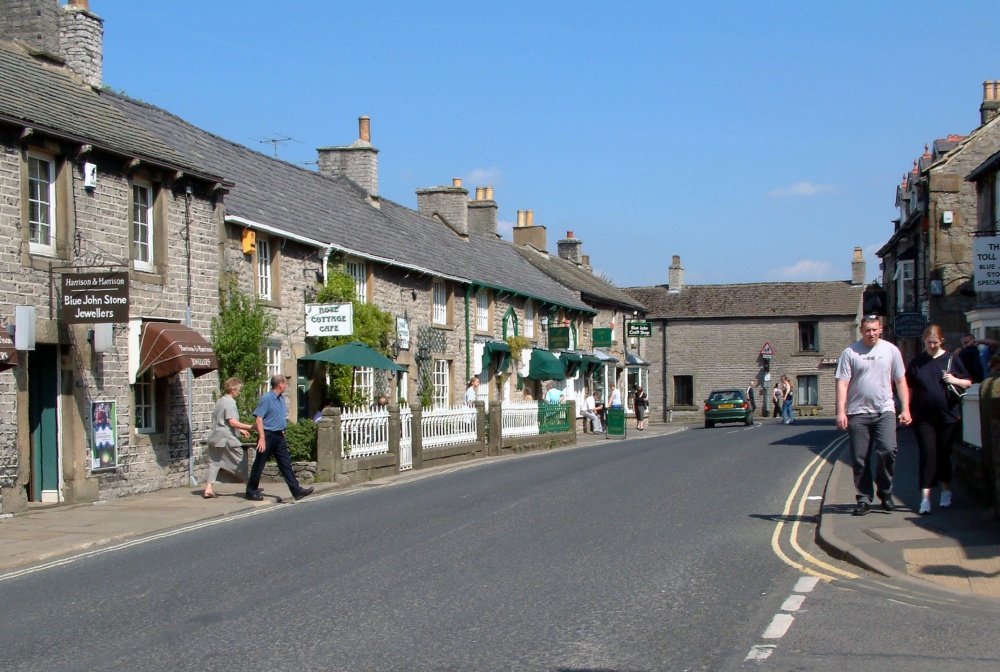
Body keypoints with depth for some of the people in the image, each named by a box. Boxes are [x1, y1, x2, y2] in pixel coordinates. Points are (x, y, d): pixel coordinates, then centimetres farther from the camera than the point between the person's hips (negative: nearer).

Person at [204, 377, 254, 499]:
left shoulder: (220, 401, 17)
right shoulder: (230, 402, -13)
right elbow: (232, 422, -21)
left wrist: (240, 430, 24)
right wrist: (250, 427, -18)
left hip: (216, 437, 8)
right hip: (227, 438, -8)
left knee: (214, 461, 5)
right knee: (239, 460, 4)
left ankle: (208, 489, -5)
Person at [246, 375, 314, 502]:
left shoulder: (282, 398, 11)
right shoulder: (266, 398, -14)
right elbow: (259, 418, -19)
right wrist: (262, 438, -24)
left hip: (279, 436, 8)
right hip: (268, 435, -8)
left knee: (286, 463, 5)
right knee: (259, 464, 2)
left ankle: (296, 490, 3)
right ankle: (251, 491, 12)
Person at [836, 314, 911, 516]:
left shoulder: (891, 350, 8)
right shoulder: (850, 352, 2)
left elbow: (900, 381, 11)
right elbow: (842, 383, -2)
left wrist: (905, 409, 4)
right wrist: (841, 411, -10)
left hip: (885, 411, 0)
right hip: (858, 413, 0)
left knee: (887, 451, -16)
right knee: (860, 459, 2)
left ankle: (885, 492, 4)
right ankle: (864, 498, 13)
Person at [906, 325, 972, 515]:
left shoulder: (952, 360, 3)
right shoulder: (917, 362, 5)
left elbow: (968, 382, 7)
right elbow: (910, 388, 8)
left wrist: (955, 380, -12)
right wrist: (907, 410, 1)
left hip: (948, 415, 0)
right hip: (924, 417, 0)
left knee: (944, 455, 10)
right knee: (927, 455, -7)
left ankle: (946, 492, 27)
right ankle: (925, 497, -10)